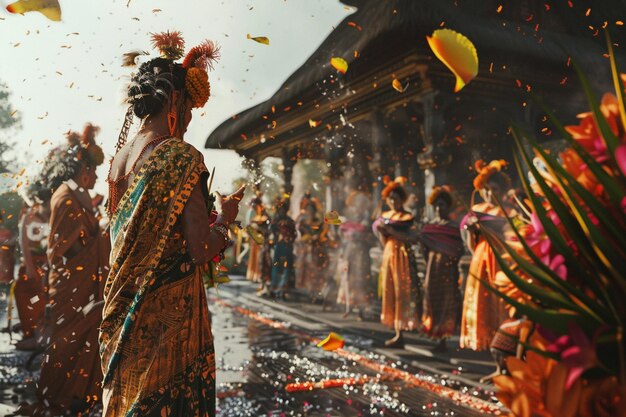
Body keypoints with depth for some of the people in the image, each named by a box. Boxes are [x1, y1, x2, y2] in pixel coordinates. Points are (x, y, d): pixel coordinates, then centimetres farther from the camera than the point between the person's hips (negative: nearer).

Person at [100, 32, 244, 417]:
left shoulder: (121, 154, 5)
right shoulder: (182, 157, -16)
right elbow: (201, 251, -20)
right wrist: (226, 216, -1)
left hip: (124, 311, 8)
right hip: (172, 311, -7)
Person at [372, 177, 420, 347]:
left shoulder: (408, 217, -5)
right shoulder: (384, 216, 13)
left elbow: (411, 239, -17)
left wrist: (390, 230, -19)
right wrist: (381, 231, -5)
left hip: (403, 257, -6)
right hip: (389, 256, 7)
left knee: (402, 293, -7)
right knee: (390, 293, 5)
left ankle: (400, 334, -5)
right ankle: (396, 332, 10)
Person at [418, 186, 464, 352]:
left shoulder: (454, 227, 0)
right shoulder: (428, 226, 9)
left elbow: (459, 251, -3)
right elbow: (424, 249, 12)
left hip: (448, 268, -3)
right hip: (432, 266, 4)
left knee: (446, 300, 0)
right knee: (432, 298, 4)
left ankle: (443, 338, 5)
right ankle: (434, 333, 14)